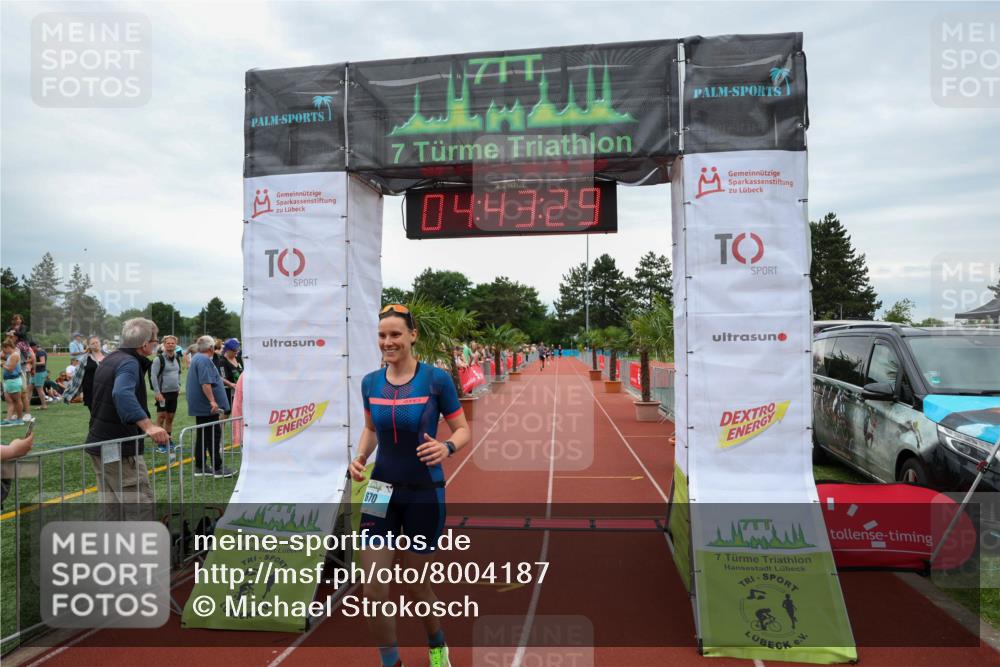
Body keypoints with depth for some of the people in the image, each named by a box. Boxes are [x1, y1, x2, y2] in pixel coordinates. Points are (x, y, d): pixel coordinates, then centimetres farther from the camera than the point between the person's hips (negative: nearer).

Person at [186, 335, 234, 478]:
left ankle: (199, 467, 18)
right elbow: (205, 383, -26)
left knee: (202, 436, 13)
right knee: (214, 435, -5)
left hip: (200, 406, 10)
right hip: (207, 406, -10)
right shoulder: (204, 360, -16)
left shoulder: (197, 358, 17)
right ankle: (218, 468, -2)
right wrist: (212, 401, -29)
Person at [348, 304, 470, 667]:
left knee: (417, 586, 13)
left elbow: (462, 430, -5)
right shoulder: (370, 382, -1)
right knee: (374, 590, -1)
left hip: (424, 494, -3)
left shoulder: (436, 379, -13)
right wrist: (360, 457, -4)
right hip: (381, 490, 3)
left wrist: (446, 448, -26)